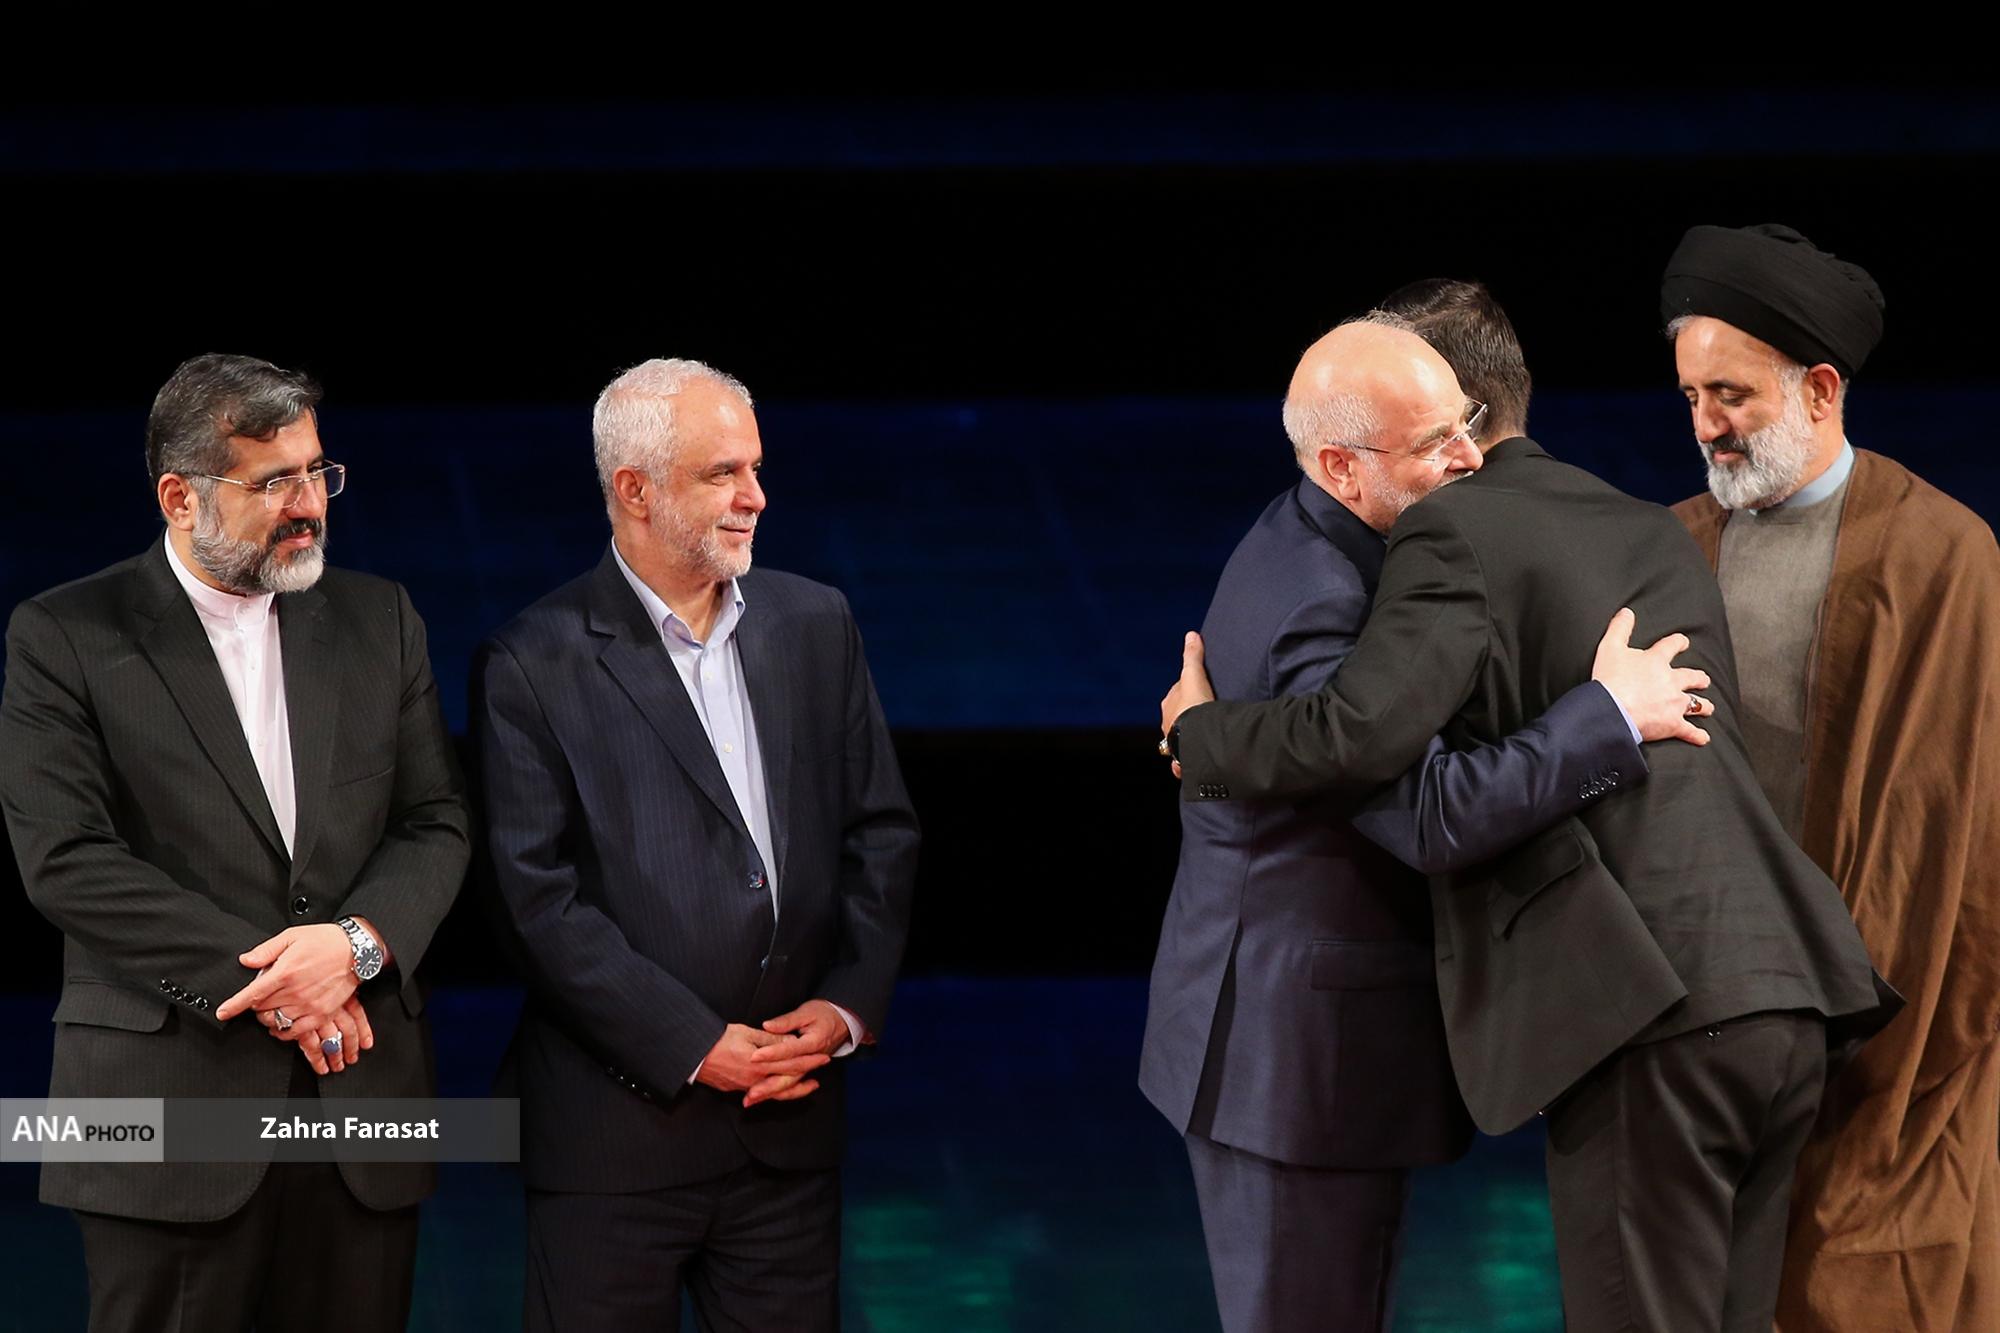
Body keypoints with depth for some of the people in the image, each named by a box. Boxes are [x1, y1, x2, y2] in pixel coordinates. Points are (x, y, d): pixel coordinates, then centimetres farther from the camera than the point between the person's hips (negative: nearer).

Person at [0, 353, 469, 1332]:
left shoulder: (378, 620, 12)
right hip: (169, 1098, -3)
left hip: (363, 1092, 3)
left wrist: (358, 943, -12)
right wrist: (265, 979, -13)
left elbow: (435, 824, 9)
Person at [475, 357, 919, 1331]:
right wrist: (694, 1047, -13)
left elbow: (882, 833, 11)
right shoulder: (533, 666, -6)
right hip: (617, 1130, -4)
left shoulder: (814, 623, 9)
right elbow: (538, 894, -11)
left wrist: (849, 1004, -3)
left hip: (791, 1119, 4)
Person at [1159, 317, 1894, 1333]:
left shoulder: (1454, 535, -2)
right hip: (1781, 1001, 8)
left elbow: (1360, 733, -17)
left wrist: (1200, 735, 3)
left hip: (1647, 1017, -8)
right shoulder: (1653, 535, 22)